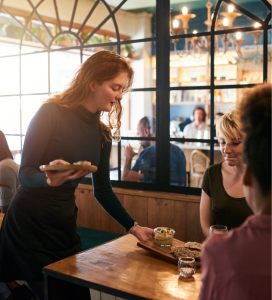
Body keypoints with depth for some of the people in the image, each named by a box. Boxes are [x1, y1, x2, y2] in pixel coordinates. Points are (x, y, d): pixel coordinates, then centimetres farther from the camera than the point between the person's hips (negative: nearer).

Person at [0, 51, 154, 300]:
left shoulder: (102, 133, 6)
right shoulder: (52, 113, -11)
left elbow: (103, 191, 11)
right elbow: (25, 173, -14)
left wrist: (133, 227, 6)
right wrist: (50, 179, -35)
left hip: (65, 226, 6)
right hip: (29, 225, -6)